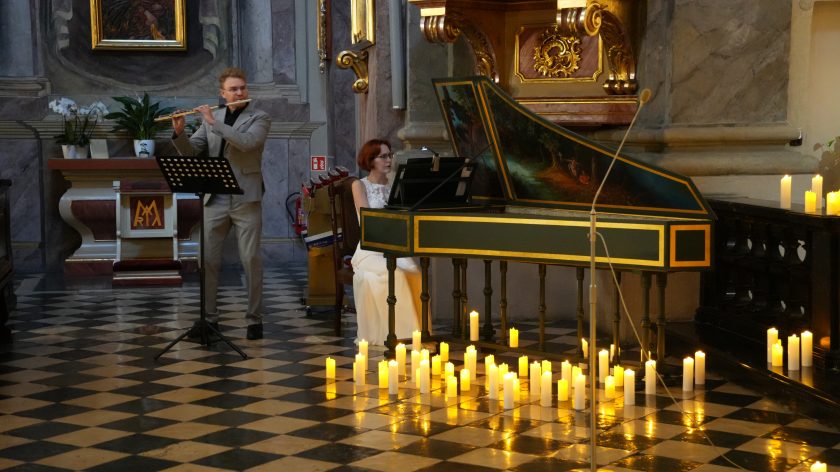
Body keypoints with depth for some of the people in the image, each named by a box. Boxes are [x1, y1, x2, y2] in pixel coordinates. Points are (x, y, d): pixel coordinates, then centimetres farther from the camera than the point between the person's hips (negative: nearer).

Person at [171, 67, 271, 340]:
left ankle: (254, 319, 7)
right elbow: (191, 151, 8)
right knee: (207, 260, 3)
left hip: (247, 199, -3)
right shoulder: (211, 118, 11)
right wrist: (179, 133, -11)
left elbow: (247, 142, -20)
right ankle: (208, 317, 13)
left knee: (251, 259, -2)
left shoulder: (259, 119, 0)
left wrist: (214, 122, -18)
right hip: (216, 200, 4)